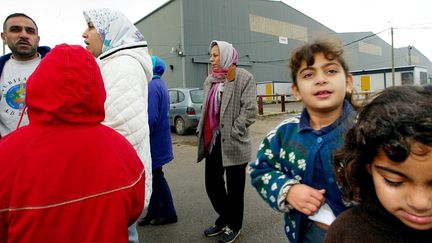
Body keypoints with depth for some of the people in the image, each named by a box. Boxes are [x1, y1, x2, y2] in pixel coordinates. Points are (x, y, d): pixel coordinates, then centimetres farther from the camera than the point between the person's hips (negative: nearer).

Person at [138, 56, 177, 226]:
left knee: (156, 176, 3)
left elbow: (151, 118, -25)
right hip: (158, 140, 10)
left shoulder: (153, 86, -19)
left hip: (154, 140, -10)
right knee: (154, 176, 15)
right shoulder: (158, 84, 13)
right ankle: (154, 212, 26)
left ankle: (168, 213, 17)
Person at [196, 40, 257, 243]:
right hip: (212, 140, 7)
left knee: (234, 186, 8)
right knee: (212, 183, 14)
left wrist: (232, 132, -15)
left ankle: (234, 225, 29)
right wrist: (201, 130, 7)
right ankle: (224, 219, 37)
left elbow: (250, 111, -14)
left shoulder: (244, 78, -7)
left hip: (233, 143, -6)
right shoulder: (210, 80, 14)